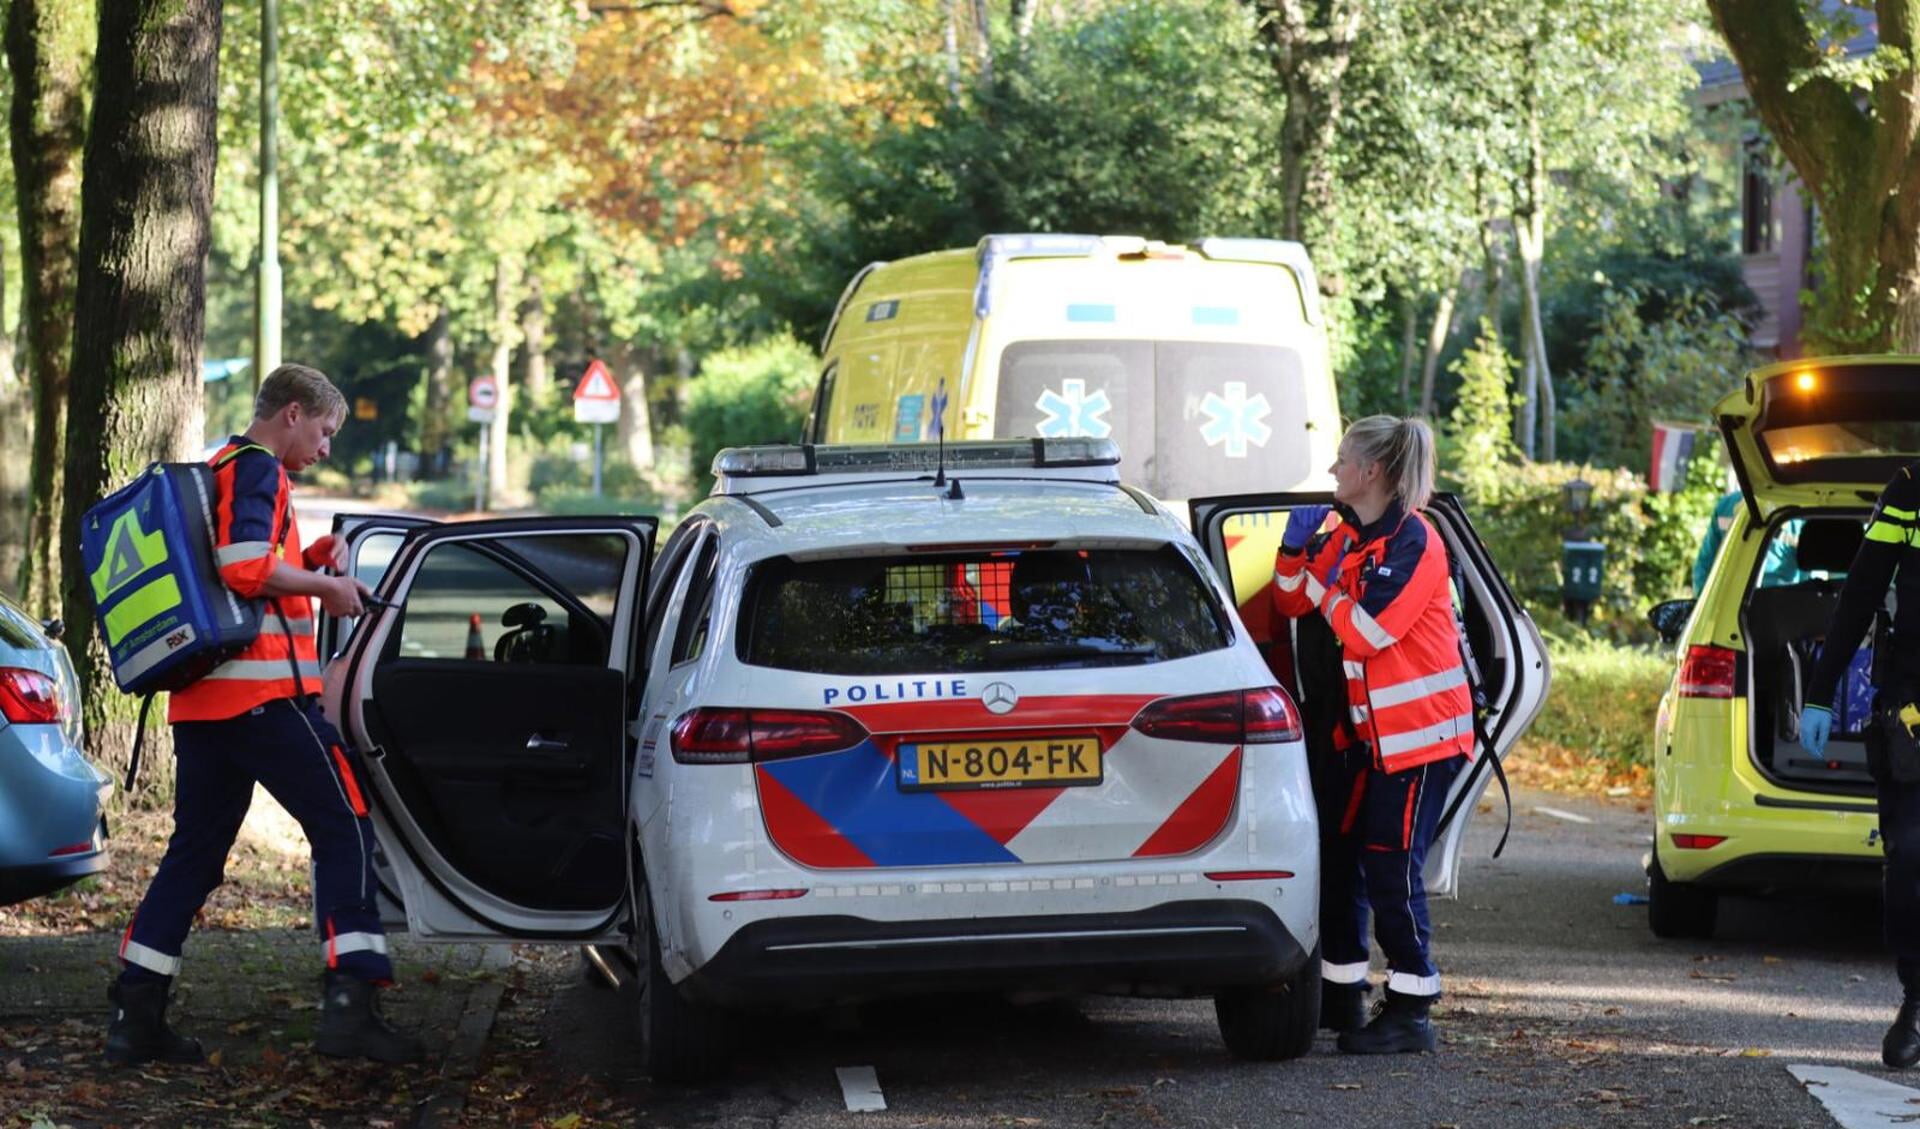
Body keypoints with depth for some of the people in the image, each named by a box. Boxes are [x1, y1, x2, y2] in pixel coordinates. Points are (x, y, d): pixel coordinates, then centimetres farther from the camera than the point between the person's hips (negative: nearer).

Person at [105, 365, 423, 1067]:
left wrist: (308, 562, 15)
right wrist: (324, 586, -8)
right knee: (343, 829, -6)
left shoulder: (214, 472, 24)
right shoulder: (258, 469, -7)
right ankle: (348, 1004, -13)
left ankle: (135, 1015, 9)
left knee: (196, 849, 11)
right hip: (262, 688, -9)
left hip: (201, 697, 9)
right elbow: (246, 568, -21)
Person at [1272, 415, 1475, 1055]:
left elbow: (1364, 633, -23)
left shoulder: (1414, 544, -17)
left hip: (1419, 731, -9)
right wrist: (1295, 548, -1)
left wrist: (1326, 581, -10)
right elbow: (1292, 605, 14)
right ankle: (1341, 996, 23)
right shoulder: (1343, 533, 9)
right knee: (1339, 857, 12)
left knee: (1391, 870, -8)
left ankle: (1411, 1013, -2)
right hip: (1364, 729, 9)